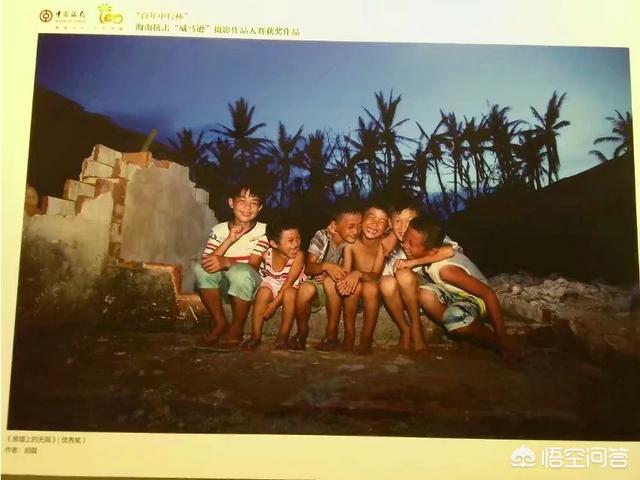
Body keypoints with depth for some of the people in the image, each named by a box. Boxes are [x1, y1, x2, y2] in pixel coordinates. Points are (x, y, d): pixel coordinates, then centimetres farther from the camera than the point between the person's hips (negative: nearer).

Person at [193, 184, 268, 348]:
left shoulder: (262, 230, -8)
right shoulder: (219, 229, 1)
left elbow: (253, 266, -17)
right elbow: (206, 261, -11)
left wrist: (226, 262, -35)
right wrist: (229, 240, -22)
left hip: (250, 287, -3)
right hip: (224, 286, 3)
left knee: (240, 271, -36)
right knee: (201, 268, -25)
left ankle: (237, 328, -16)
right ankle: (220, 323, -11)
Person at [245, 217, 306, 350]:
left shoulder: (298, 255, -22)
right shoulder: (266, 255, -13)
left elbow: (289, 282, -24)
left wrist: (274, 304, -25)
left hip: (290, 288, -2)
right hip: (271, 285, 2)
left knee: (290, 294, -34)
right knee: (264, 291, -30)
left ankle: (283, 336, -22)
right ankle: (255, 335, -22)